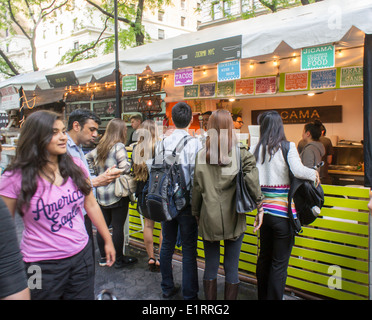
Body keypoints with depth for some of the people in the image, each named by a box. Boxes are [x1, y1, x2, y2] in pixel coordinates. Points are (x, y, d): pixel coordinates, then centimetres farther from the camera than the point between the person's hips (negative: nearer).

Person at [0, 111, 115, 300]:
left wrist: (107, 240, 11)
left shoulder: (75, 166, -2)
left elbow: (91, 205, 6)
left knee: (84, 296, 15)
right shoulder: (15, 178, -11)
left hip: (82, 255, 3)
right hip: (43, 266, -3)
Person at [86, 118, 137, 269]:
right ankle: (119, 260, 14)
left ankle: (103, 257, 26)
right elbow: (125, 167, -23)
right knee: (118, 227, 3)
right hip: (117, 194, -7)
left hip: (101, 193, 7)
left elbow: (87, 158, 20)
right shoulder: (119, 146, -13)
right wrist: (129, 164, -3)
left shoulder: (99, 147, 9)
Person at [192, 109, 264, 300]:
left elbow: (197, 188, 0)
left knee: (210, 267, 15)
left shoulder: (202, 155, -4)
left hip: (209, 220, 1)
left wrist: (196, 213, 12)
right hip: (234, 220, -1)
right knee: (232, 269, 12)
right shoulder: (241, 153, -8)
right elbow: (252, 179, -20)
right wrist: (259, 202, -4)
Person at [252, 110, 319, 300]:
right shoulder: (287, 147, -9)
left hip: (264, 210, 5)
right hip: (283, 212, -4)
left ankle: (262, 296, 34)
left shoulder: (255, 149, 0)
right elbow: (298, 170, -22)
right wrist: (314, 174, -3)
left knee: (264, 257, 20)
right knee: (279, 263, 6)